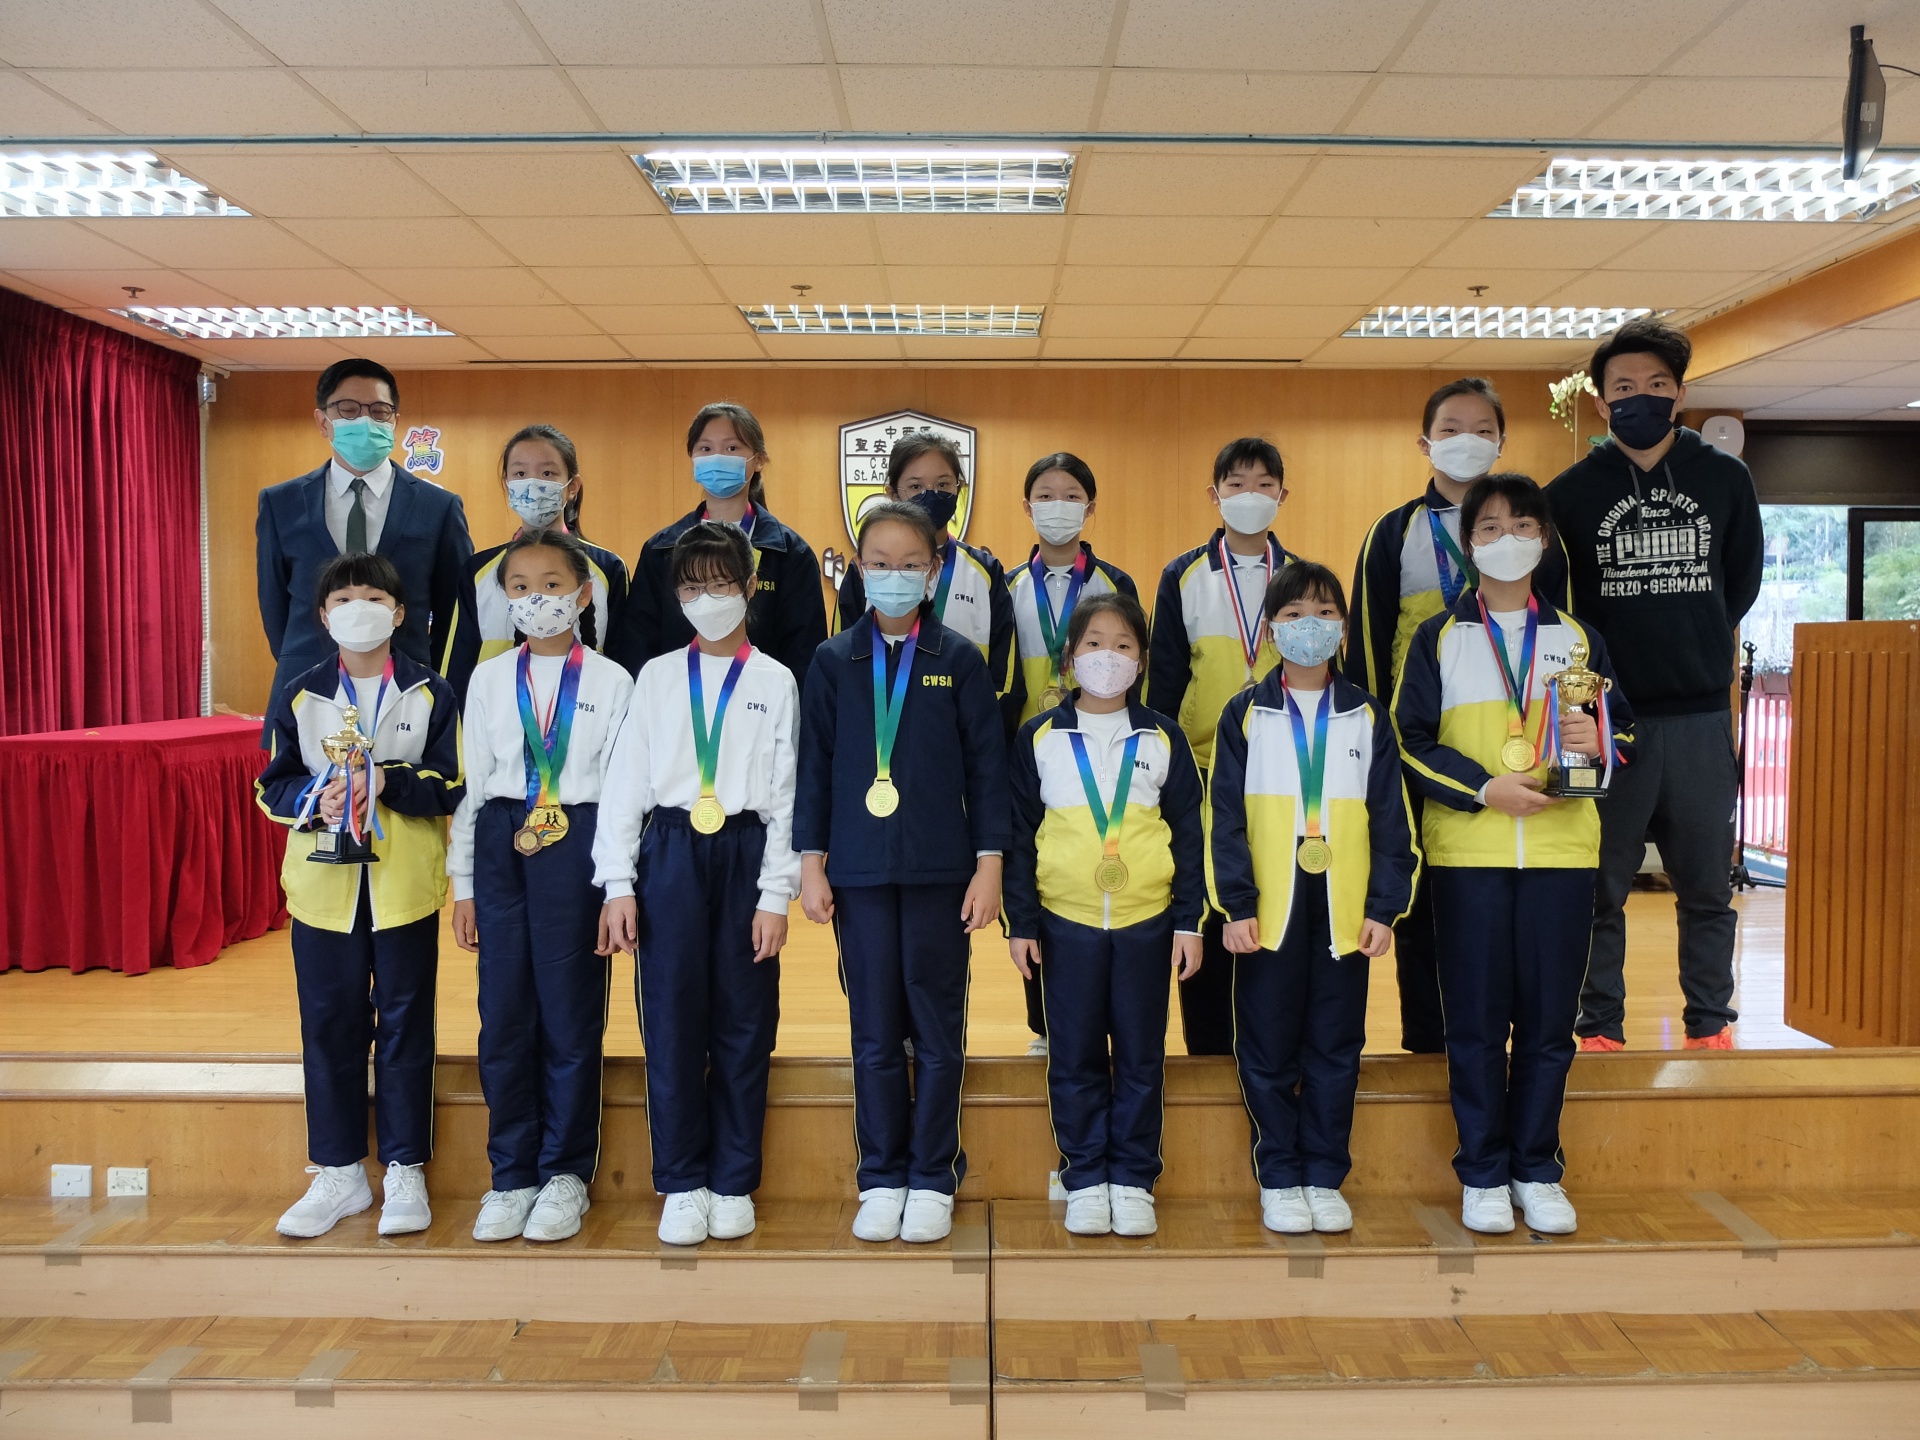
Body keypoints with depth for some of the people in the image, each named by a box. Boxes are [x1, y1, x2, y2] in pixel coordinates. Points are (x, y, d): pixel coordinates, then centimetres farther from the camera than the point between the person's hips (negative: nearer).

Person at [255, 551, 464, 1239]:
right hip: (324, 885, 2)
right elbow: (272, 785, 5)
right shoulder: (300, 695, 5)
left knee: (405, 1023, 5)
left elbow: (452, 786, -4)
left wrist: (386, 781, -20)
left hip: (405, 884, -2)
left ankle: (405, 1170, 17)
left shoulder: (430, 693, 0)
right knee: (329, 1025, 8)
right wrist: (316, 798, -15)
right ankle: (338, 1173, 21)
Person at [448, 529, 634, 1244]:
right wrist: (463, 884, 8)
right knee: (504, 1015, 5)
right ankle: (511, 1174, 19)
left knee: (571, 1015, 2)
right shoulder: (489, 679, 10)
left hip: (578, 846, -3)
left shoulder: (610, 682, 1)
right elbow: (473, 781, 10)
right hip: (500, 843, 3)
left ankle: (565, 1173, 17)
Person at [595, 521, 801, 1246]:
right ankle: (682, 1184, 15)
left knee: (744, 1020, 5)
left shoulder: (776, 682, 6)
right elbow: (625, 781, 6)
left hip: (746, 853, -1)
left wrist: (776, 895, -3)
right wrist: (618, 884, -2)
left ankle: (733, 1183, 18)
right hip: (670, 853, 1)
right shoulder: (656, 677, 9)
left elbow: (784, 793, 2)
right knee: (672, 1017, 2)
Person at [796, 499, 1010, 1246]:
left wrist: (989, 864, -3)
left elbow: (986, 766, 2)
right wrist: (811, 863, 2)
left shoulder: (960, 660, 2)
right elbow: (814, 766, 6)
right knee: (875, 1034, 8)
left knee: (938, 1031, 6)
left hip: (940, 870, -1)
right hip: (859, 871, 1)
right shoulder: (833, 661, 5)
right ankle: (882, 1178, 20)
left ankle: (932, 1179, 19)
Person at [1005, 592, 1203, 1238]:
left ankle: (1133, 1182, 19)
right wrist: (1021, 923, 1)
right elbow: (1020, 836, 4)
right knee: (1075, 1058, 6)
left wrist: (1190, 921, 1)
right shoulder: (1039, 737, 3)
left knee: (1141, 1057, 7)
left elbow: (1188, 836, 6)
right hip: (1066, 919, 0)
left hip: (1146, 919, 0)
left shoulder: (1163, 738, 5)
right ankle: (1085, 1181, 19)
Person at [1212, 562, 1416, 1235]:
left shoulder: (1368, 716, 7)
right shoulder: (1245, 714, 3)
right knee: (1268, 1048, 5)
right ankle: (1278, 1180, 18)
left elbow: (1390, 820, 5)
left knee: (1335, 1048, 8)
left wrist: (1385, 906, -2)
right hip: (1269, 909, -1)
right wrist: (1236, 905, -9)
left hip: (1344, 911, 1)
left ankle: (1324, 1178, 21)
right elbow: (1228, 818, -1)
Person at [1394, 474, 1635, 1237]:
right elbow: (1410, 741, 1)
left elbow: (1624, 730, 15)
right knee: (1475, 1020, 2)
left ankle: (1537, 1171, 19)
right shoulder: (1438, 639, 7)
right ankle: (1482, 1174, 14)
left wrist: (1598, 742, -9)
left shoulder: (1578, 637, 13)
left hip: (1562, 851, 2)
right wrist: (1486, 788, -12)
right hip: (1466, 854, -1)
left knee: (1549, 1018, 4)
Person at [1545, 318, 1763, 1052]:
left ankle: (1711, 1026, 24)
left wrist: (1700, 644, 13)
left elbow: (1743, 580, 15)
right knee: (1600, 888, 5)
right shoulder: (1571, 491, -2)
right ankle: (1599, 1030, 16)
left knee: (1707, 886, 11)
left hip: (1702, 716, 2)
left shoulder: (1726, 479, 3)